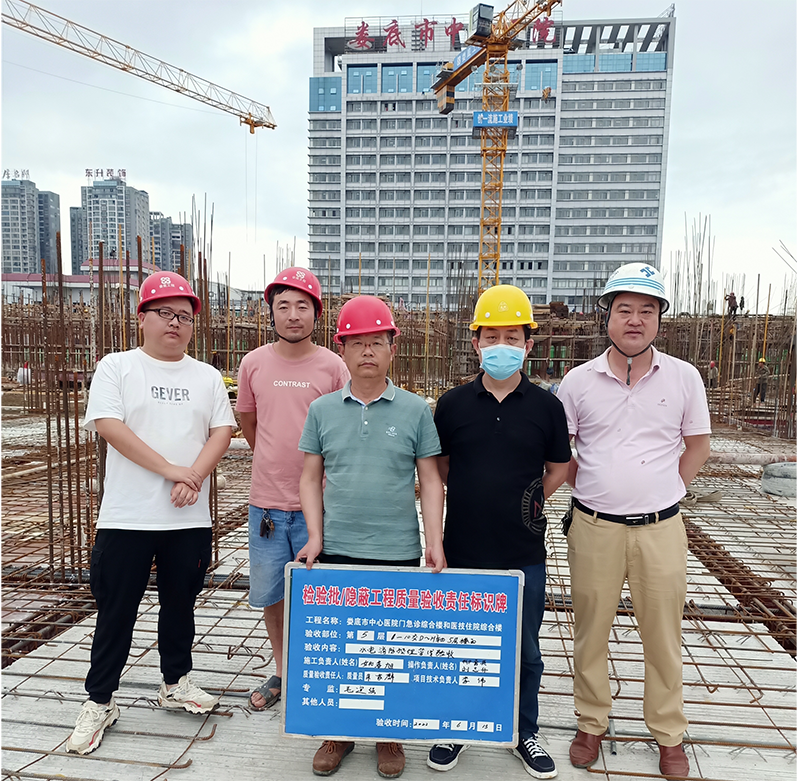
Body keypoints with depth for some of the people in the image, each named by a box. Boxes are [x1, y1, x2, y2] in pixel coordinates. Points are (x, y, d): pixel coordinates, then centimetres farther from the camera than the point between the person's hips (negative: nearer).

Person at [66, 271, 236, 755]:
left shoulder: (207, 376, 9)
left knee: (180, 602, 15)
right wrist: (169, 469, -17)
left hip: (190, 517, 3)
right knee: (117, 609, 8)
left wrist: (194, 475, -15)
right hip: (127, 515, -2)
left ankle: (176, 683, 34)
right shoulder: (117, 367, 1)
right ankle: (100, 701, 25)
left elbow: (222, 431, 2)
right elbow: (109, 426, -11)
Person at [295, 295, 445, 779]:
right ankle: (338, 734, 33)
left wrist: (435, 541, -7)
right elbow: (311, 477, 7)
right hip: (337, 550, 2)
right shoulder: (323, 410, 3)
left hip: (399, 551, -1)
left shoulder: (415, 410, -1)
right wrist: (315, 536, -2)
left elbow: (431, 480, 1)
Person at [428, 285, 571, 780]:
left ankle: (526, 733, 39)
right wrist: (477, 501, 4)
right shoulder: (454, 404, -2)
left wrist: (527, 501, 1)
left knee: (525, 650, 16)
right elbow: (438, 469, 8)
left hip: (524, 553, 0)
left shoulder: (546, 406, -3)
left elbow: (559, 470, 9)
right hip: (464, 550, 0)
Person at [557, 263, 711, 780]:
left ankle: (669, 734, 35)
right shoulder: (579, 380, -1)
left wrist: (663, 492, 3)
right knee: (591, 632, 12)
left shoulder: (684, 377, 0)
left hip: (661, 528, 0)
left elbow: (698, 445, 9)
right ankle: (592, 724, 33)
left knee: (664, 637, 13)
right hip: (594, 527, 0)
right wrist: (591, 486, 0)